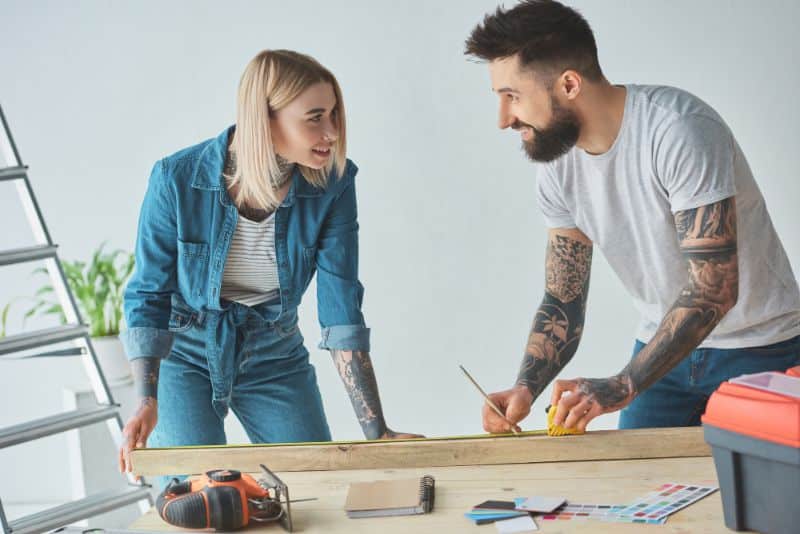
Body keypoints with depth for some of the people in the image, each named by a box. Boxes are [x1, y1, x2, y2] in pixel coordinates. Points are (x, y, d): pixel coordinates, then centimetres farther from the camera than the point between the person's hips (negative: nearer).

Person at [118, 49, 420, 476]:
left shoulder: (332, 184, -18)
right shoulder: (177, 179, -23)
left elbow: (342, 311, -17)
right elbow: (148, 297, -14)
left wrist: (377, 431, -21)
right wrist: (147, 402, -26)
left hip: (274, 359, 2)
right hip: (185, 356, -2)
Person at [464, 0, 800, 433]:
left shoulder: (680, 131, -27)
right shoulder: (557, 171, -4)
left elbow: (714, 289, -30)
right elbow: (562, 302, 0)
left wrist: (623, 387, -35)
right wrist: (525, 388, -19)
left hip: (755, 349, -6)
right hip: (663, 348, 6)